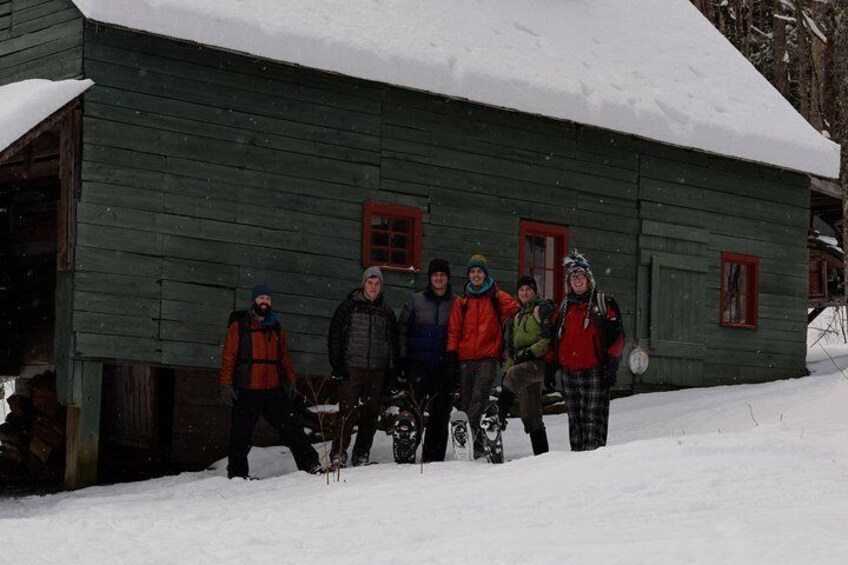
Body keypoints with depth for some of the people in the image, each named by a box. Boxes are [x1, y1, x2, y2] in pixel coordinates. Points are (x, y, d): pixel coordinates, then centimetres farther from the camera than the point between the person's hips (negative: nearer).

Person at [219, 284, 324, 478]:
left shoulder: (276, 328, 17)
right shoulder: (239, 326, 3)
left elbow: (284, 357, 21)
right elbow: (228, 356, -2)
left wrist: (290, 380, 12)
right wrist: (226, 385, -9)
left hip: (274, 389, 4)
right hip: (247, 391, -4)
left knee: (291, 426, -1)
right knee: (241, 433, 2)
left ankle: (310, 463, 0)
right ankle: (237, 473, 11)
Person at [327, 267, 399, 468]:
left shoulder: (387, 314, 15)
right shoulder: (348, 307, 5)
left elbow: (393, 344, 17)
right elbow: (334, 336, 2)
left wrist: (392, 370, 7)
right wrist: (338, 365, -6)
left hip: (377, 371, 3)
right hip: (352, 368, -3)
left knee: (370, 415, 4)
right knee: (347, 413, -12)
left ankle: (361, 455, 12)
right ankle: (338, 454, -10)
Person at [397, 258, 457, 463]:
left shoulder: (457, 303, 8)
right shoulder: (415, 300, 9)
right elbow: (403, 330, 10)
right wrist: (403, 358, 1)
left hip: (445, 365, 1)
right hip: (419, 363, -1)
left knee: (441, 411, 1)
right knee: (416, 404, -15)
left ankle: (434, 457, 6)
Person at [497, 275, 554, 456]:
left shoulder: (543, 308, 2)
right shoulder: (518, 316, 26)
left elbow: (550, 338, -10)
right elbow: (511, 346, 28)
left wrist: (532, 352, -17)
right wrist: (508, 368, 18)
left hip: (539, 361, -8)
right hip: (522, 364, 8)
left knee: (516, 374, -38)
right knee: (530, 415, 3)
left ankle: (499, 416, -51)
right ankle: (541, 454, 3)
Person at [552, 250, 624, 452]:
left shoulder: (604, 303, 1)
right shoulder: (565, 306, 18)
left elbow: (617, 337, -3)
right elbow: (555, 339, 23)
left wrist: (610, 365, -10)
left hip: (594, 372, -6)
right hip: (569, 373, 6)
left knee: (593, 419, -10)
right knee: (574, 419, 7)